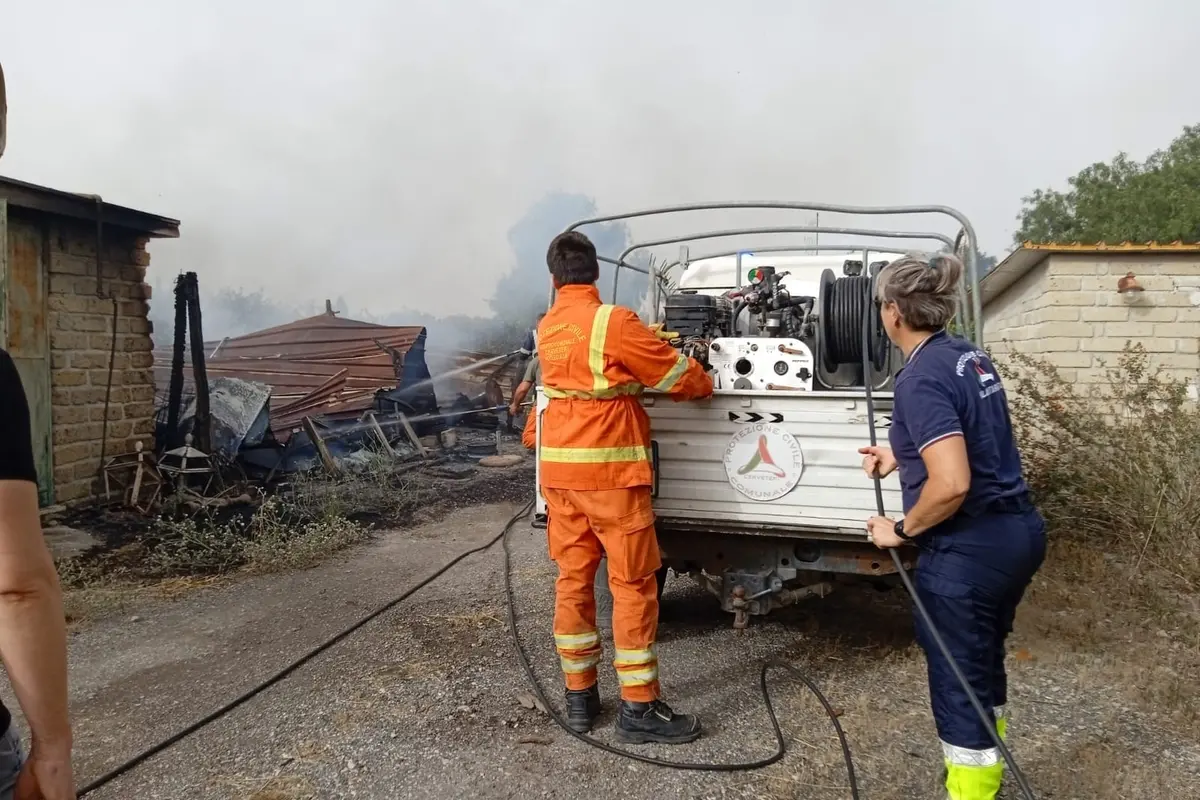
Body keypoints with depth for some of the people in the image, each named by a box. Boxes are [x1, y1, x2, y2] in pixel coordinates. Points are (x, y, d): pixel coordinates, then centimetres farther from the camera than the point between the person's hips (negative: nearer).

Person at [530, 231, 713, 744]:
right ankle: (639, 709, 8)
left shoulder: (547, 329, 8)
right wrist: (703, 386, 13)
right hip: (608, 469, -7)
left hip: (558, 468, 7)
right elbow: (678, 374, -7)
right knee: (633, 584, 1)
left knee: (573, 578, 12)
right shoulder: (613, 321, -13)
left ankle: (579, 696, 21)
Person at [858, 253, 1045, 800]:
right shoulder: (971, 357, 7)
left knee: (958, 684, 7)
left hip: (968, 551, -10)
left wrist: (902, 530, -14)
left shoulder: (922, 378, -21)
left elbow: (952, 484, -29)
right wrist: (901, 457, 19)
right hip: (1018, 531, 10)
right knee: (984, 666, 26)